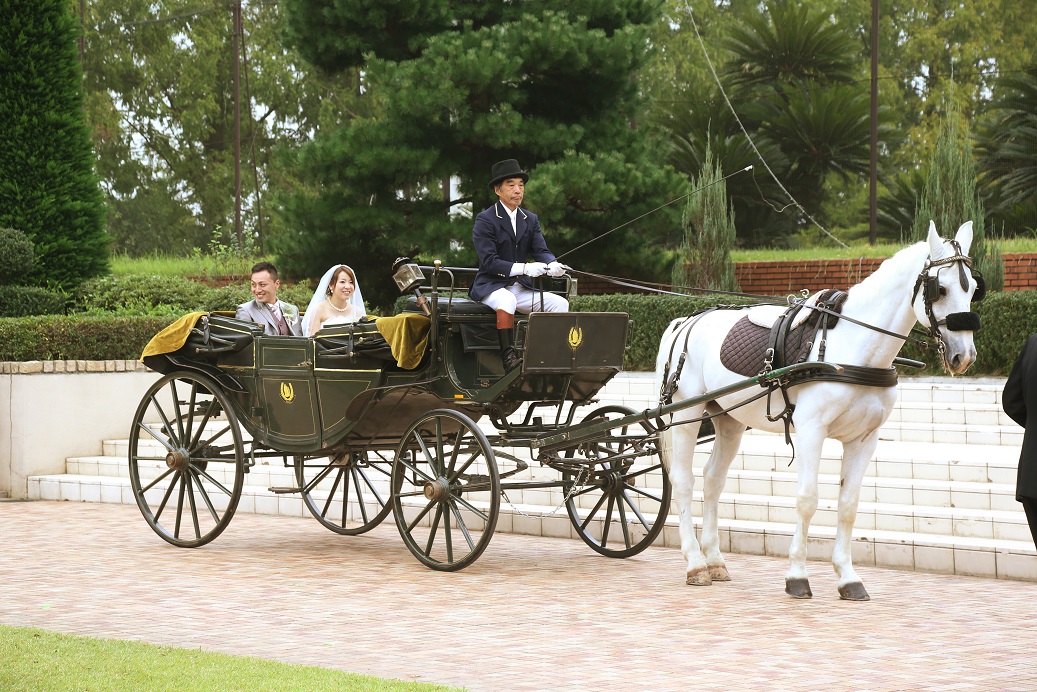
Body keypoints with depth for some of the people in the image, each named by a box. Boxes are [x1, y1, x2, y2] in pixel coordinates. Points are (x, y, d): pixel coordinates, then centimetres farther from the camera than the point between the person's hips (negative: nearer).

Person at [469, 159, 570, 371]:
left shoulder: (531, 220, 13)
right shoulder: (485, 220, -7)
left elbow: (541, 251, 2)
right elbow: (489, 262, -17)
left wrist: (552, 265, -23)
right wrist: (524, 268, -28)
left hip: (520, 289, 6)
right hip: (490, 286, -6)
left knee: (560, 303, -14)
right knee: (507, 300, -39)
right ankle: (508, 357, -41)